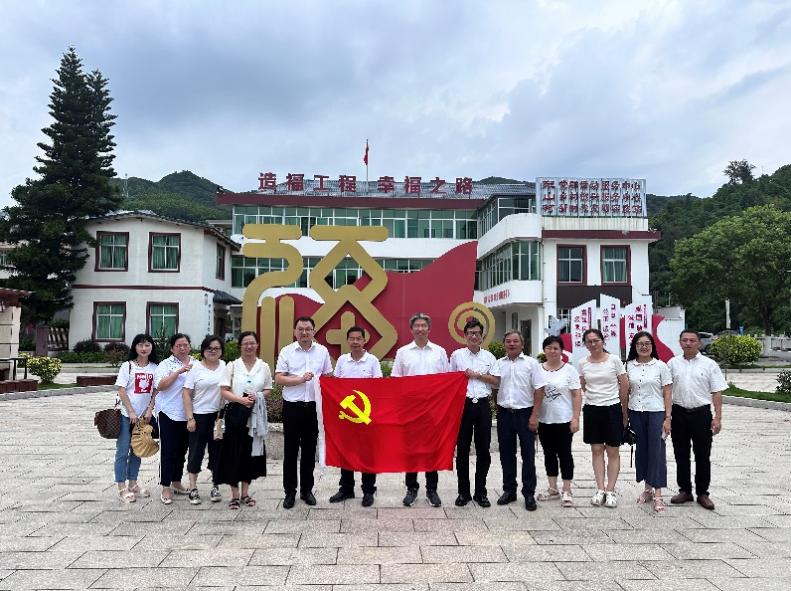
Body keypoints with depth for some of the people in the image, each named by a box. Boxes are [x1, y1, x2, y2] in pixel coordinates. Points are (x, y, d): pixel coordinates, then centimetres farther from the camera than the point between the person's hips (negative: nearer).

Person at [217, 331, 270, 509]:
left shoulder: (264, 366, 6)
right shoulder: (232, 366, 1)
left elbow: (268, 390, 9)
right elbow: (224, 391, -3)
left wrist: (258, 396, -12)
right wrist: (240, 399, -18)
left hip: (256, 414, 2)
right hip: (235, 413, -2)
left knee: (251, 453, 8)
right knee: (234, 453, 0)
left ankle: (245, 493, 22)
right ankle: (235, 494, 12)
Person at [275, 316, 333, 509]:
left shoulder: (322, 351, 6)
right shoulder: (286, 352, 0)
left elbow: (329, 377, 11)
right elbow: (279, 378, -5)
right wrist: (300, 379, -16)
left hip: (314, 406, 2)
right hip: (292, 406, -2)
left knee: (309, 450, 10)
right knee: (290, 451, 5)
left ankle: (306, 490, 23)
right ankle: (289, 492, 17)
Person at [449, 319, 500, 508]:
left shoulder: (489, 357, 8)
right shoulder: (456, 355, 5)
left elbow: (496, 381, 4)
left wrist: (478, 375, -7)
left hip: (483, 405, 1)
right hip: (463, 404, -1)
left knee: (483, 450, 6)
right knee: (462, 449, 4)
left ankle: (480, 492, 17)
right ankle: (463, 492, 14)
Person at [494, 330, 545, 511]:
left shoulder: (531, 363, -2)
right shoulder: (499, 364, 8)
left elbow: (539, 390, -5)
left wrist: (534, 416, -10)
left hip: (525, 413, -3)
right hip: (504, 413, 3)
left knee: (528, 455, 1)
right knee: (506, 454, 10)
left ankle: (529, 494, 12)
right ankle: (509, 490, 22)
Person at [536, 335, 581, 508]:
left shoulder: (569, 369, -3)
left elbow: (577, 395, -5)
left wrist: (575, 418, -11)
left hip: (564, 420, -3)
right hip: (544, 420, 3)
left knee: (564, 453, 1)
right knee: (549, 454, 12)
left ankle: (567, 491, 11)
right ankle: (553, 489, 23)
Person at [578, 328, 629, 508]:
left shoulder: (614, 360, -5)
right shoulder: (582, 363, 2)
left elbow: (624, 386, 0)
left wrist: (625, 412, 2)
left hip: (612, 408, -2)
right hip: (591, 410, 3)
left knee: (613, 452, 3)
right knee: (596, 450, 7)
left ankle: (610, 490, 11)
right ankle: (600, 489, 14)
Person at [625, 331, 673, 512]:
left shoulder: (660, 366, -2)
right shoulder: (629, 366, 5)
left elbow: (667, 394, -2)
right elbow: (626, 392, 9)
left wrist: (668, 418, -8)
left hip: (656, 413, -3)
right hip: (635, 413, 3)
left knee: (657, 451, -4)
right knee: (642, 450, 10)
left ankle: (658, 494, 1)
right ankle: (647, 488, 23)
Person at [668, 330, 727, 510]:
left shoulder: (709, 364, 0)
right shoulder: (673, 363, 5)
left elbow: (717, 392, -1)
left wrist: (718, 418, -8)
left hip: (701, 413, -2)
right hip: (679, 413, 2)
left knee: (702, 455, 5)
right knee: (681, 455, 10)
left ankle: (702, 493, 17)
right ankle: (685, 490, 23)